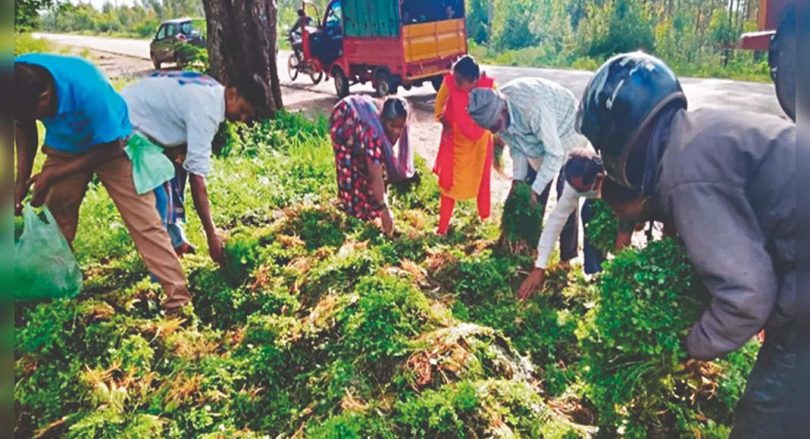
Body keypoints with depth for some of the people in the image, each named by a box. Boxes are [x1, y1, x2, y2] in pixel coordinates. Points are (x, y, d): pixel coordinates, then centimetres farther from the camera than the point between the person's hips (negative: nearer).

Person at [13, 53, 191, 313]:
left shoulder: (87, 88, -39)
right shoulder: (20, 79, -23)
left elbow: (110, 148, -24)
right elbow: (24, 128, -3)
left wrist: (52, 175, -23)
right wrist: (22, 180, -12)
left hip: (111, 145, -5)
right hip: (64, 146, 5)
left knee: (144, 222, -11)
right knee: (54, 221, 9)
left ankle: (179, 298, -10)